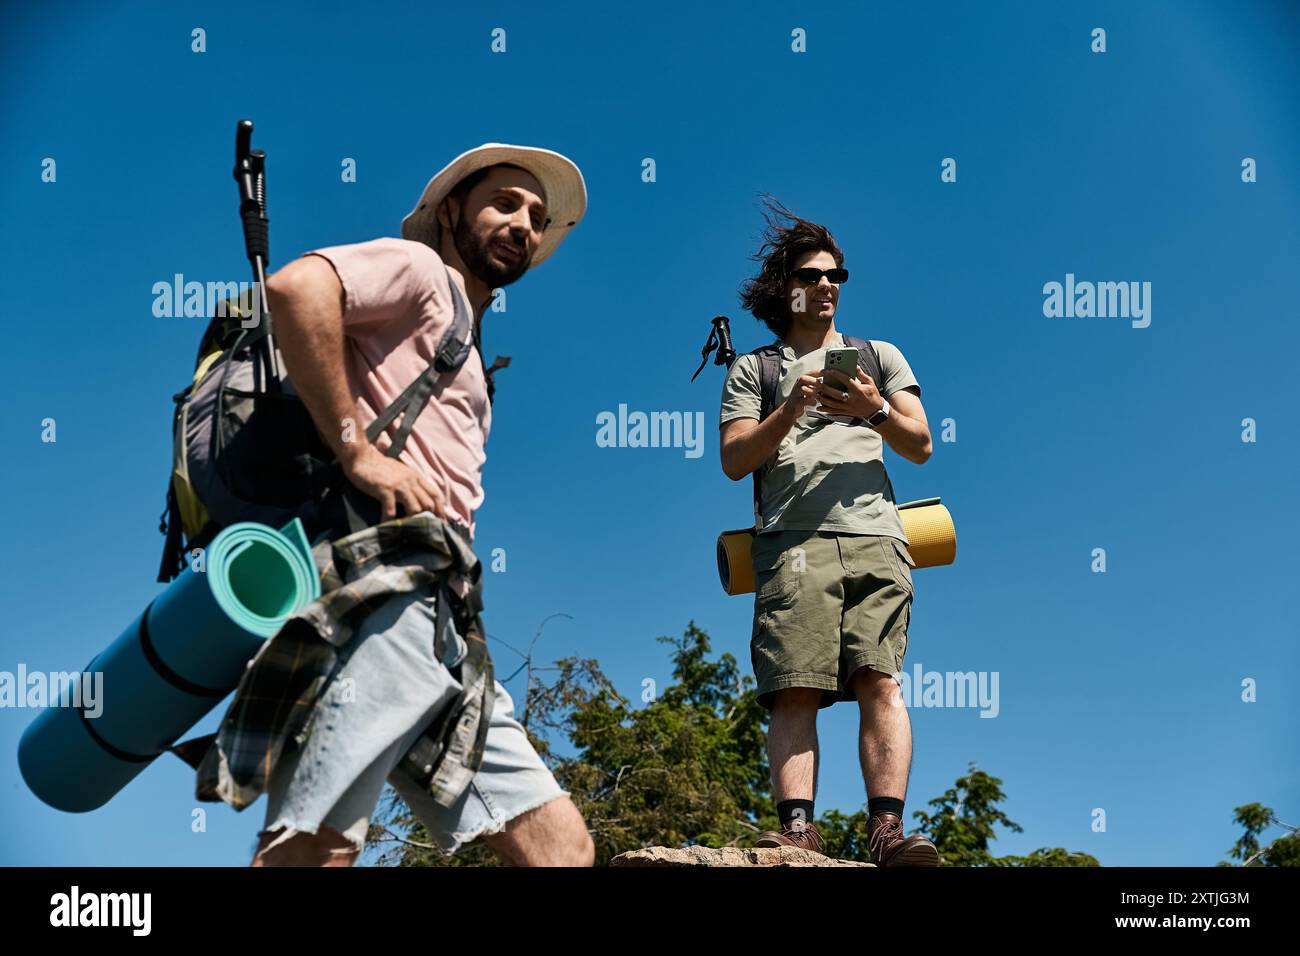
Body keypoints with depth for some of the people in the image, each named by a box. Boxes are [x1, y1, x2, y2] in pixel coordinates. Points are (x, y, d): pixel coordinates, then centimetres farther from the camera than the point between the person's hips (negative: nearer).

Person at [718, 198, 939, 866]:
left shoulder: (880, 355, 26)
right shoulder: (753, 369, 22)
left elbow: (920, 447, 16)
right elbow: (735, 461, 10)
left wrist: (874, 411, -4)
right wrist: (792, 410, -5)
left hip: (874, 538, 1)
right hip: (792, 541, -1)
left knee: (879, 681, -16)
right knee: (795, 691, -16)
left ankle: (887, 830, -24)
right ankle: (797, 830, -23)